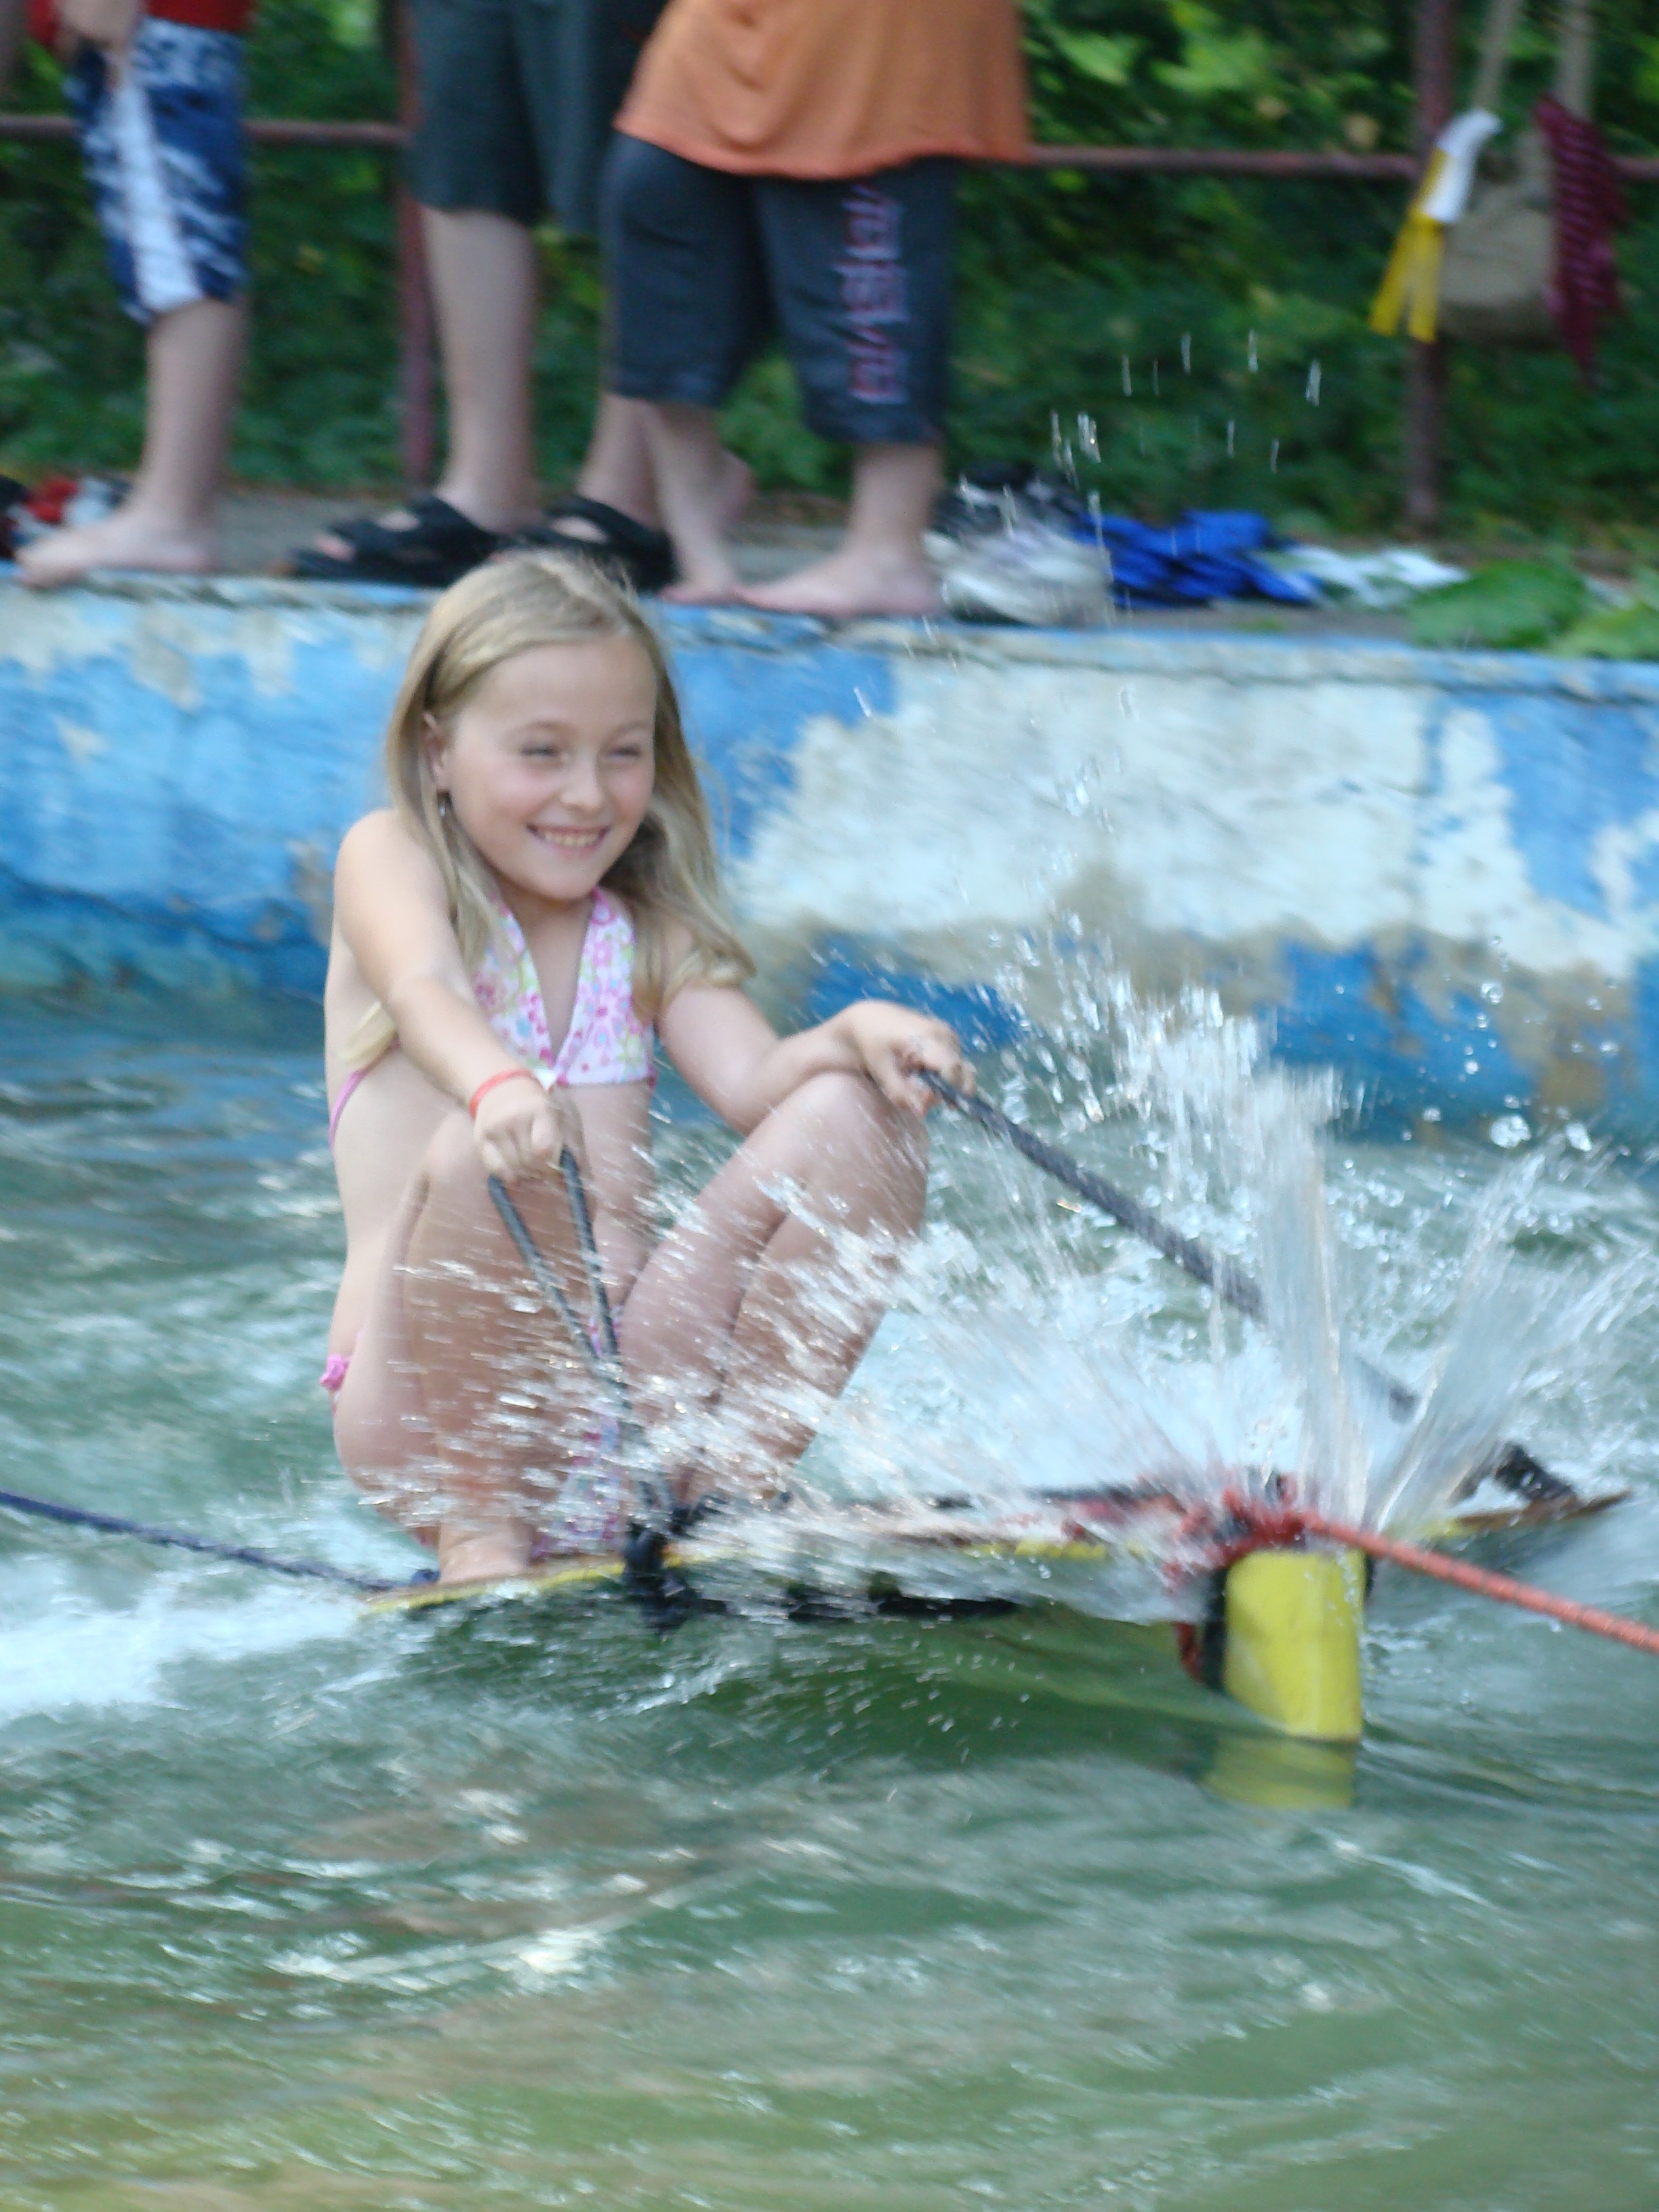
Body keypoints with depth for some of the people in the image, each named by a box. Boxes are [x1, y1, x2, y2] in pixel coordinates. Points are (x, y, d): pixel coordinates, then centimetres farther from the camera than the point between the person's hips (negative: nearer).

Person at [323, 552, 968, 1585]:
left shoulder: (648, 928, 18)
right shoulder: (391, 860, 5)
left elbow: (750, 1081, 0)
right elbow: (424, 991, -19)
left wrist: (852, 1036, -23)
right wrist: (498, 1084, -42)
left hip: (635, 1373, 4)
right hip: (428, 1398, -4)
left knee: (855, 1120, -12)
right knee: (488, 1147, -34)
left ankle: (729, 1500, -12)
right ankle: (481, 1537, -22)